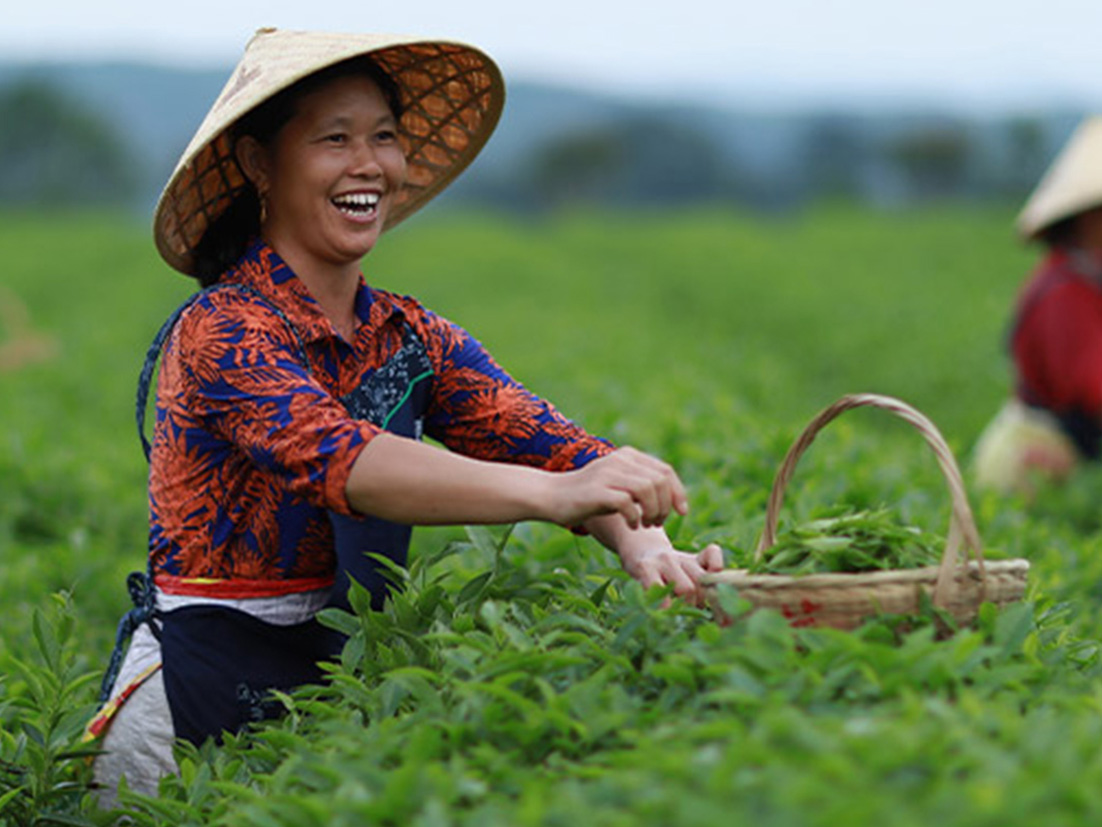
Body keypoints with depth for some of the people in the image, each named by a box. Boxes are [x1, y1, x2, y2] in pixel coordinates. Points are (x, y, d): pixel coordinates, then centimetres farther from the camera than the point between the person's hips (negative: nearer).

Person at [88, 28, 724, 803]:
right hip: (205, 682, -6)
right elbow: (333, 457, -32)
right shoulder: (219, 332, -14)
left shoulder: (413, 338, 6)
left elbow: (547, 440, -9)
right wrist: (553, 493, -47)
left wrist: (646, 547, -31)